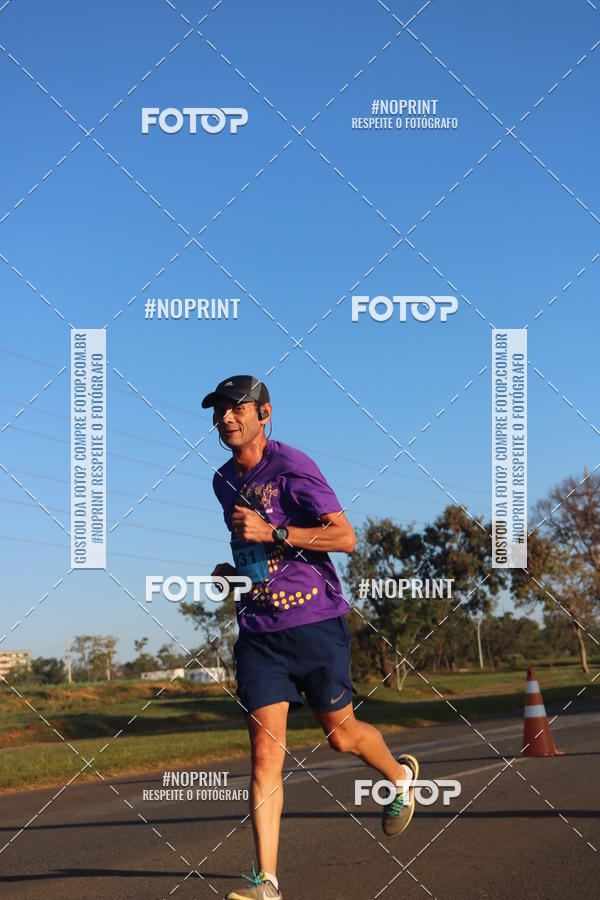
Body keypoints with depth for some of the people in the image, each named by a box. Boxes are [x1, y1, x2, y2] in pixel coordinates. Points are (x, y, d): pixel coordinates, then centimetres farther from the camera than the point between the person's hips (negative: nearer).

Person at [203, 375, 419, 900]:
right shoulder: (224, 481, 13)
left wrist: (272, 532, -22)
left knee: (341, 735, 9)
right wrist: (230, 569, 12)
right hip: (258, 631, 5)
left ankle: (401, 777, 42)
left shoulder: (291, 466, -10)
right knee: (265, 751, -6)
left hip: (315, 621, -5)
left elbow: (345, 536, -17)